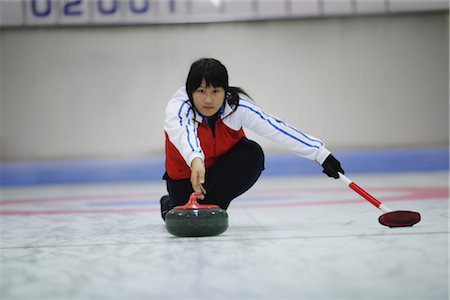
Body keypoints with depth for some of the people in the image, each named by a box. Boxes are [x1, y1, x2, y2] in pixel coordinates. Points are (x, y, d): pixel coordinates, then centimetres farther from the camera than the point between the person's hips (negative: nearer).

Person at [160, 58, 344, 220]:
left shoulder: (237, 106, -25)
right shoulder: (178, 107, -32)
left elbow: (277, 129, -29)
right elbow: (182, 133, -54)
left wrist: (320, 154, -34)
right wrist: (195, 160, -76)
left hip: (223, 167, 1)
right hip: (187, 174, -1)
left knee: (252, 154, -27)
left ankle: (212, 205, -9)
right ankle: (171, 205, 23)